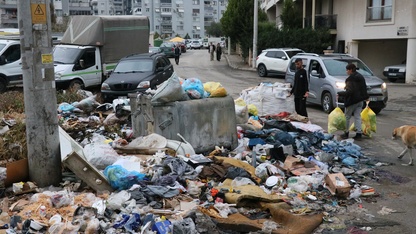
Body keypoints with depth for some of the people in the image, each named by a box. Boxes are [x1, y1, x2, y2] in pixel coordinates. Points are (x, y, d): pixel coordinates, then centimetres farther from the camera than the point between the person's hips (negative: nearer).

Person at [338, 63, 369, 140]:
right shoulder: (361, 77, 10)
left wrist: (339, 93, -16)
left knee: (347, 117, 6)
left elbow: (349, 91, -22)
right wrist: (366, 97, 23)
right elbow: (364, 88, 15)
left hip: (352, 100, -8)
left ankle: (346, 133, 12)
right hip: (360, 100, 8)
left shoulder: (350, 79, -17)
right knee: (357, 117, 8)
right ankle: (359, 133, 4)